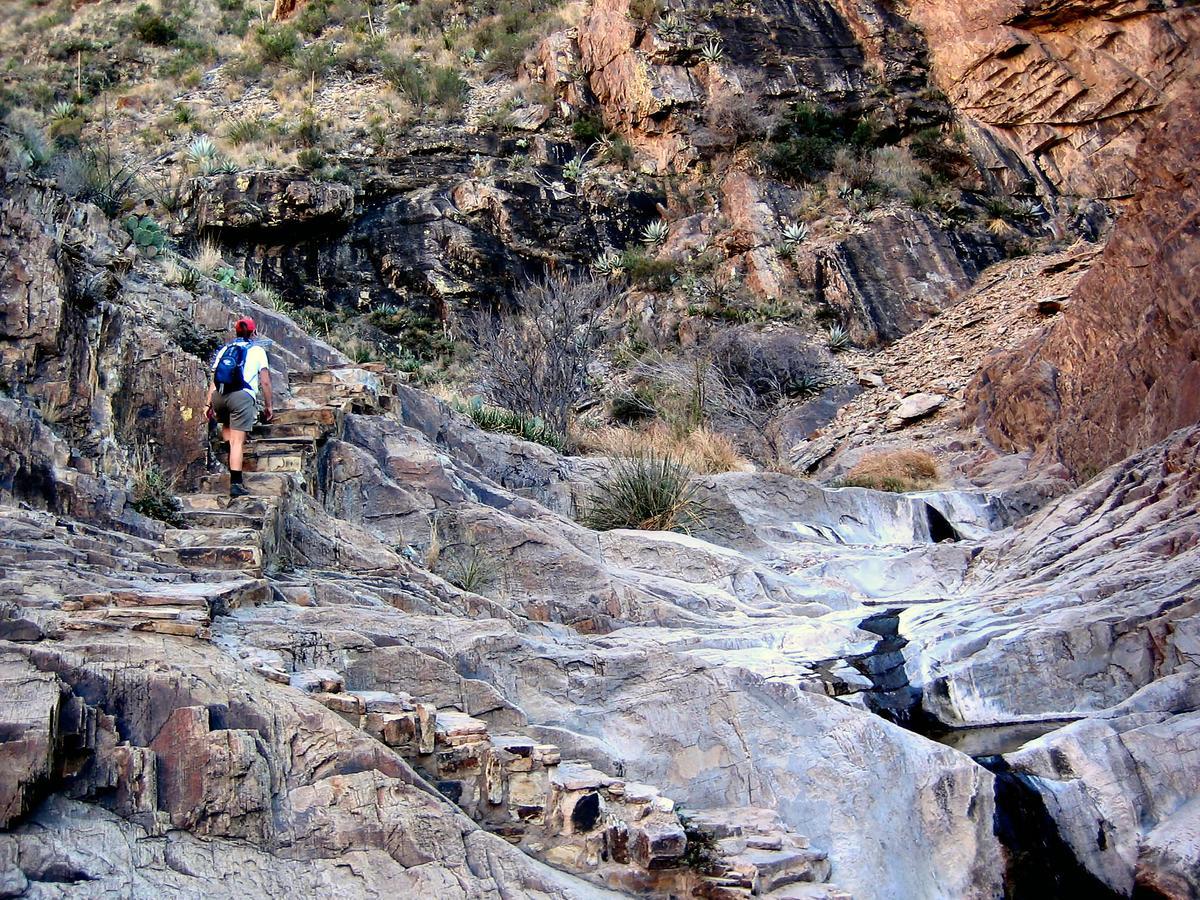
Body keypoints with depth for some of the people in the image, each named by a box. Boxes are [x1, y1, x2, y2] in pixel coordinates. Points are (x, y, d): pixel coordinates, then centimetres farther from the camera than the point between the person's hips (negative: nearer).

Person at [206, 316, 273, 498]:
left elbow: (214, 381, 18)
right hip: (242, 395, -4)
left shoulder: (224, 349, 23)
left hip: (219, 396, 4)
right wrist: (268, 405, 15)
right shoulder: (257, 351, 13)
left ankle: (228, 450, 13)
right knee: (238, 441, -6)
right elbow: (265, 382, 8)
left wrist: (209, 405, 19)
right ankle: (235, 483, -12)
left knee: (226, 424, 35)